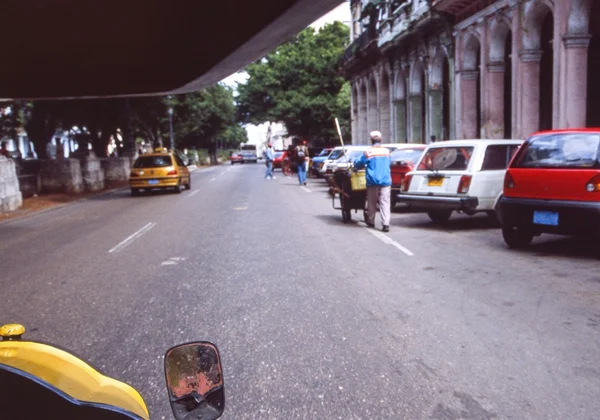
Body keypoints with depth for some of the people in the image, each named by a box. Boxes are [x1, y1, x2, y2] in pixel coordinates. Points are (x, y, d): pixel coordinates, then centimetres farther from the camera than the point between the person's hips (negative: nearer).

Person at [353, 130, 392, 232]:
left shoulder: (368, 152, -5)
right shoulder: (387, 151, 7)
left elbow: (359, 164, 6)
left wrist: (355, 162, 30)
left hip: (372, 181, -1)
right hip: (385, 181, 2)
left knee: (372, 202, 13)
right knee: (385, 203, -3)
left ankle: (371, 221, 26)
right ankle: (386, 224, -13)